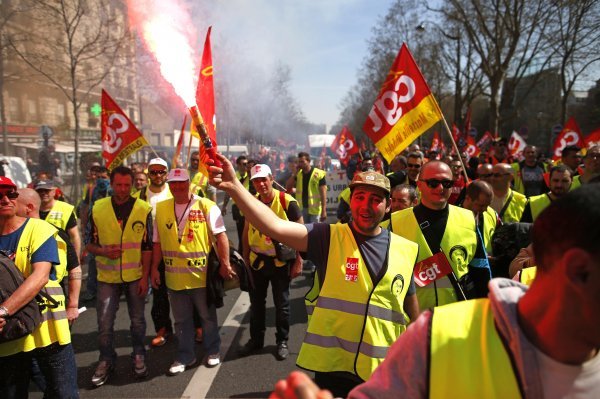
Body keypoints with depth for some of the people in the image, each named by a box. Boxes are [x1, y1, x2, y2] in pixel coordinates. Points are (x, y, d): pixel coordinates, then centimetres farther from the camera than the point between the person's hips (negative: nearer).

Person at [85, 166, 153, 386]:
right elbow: (89, 243, 4)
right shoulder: (98, 208, -4)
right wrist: (103, 251, -17)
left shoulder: (144, 209, -8)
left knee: (137, 320, 12)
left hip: (135, 275, -1)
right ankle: (106, 360, 27)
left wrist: (145, 277, -6)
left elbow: (147, 247, -4)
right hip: (107, 276, 1)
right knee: (104, 323, 6)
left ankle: (138, 357, 33)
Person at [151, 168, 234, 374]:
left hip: (201, 275, -3)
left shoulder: (206, 206, -9)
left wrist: (225, 264, -14)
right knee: (182, 320, 17)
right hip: (174, 276, 4)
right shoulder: (161, 209, 4)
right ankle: (185, 357, 34)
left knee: (208, 316, 14)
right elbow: (157, 242, 10)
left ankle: (213, 351, 34)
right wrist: (154, 269, 9)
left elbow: (221, 236, -10)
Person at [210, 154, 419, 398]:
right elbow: (275, 226, -23)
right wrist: (234, 186, -34)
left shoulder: (405, 250, 0)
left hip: (382, 370, 3)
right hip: (333, 366, -2)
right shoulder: (329, 238, -10)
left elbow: (411, 305, 12)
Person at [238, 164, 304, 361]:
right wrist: (245, 258, 9)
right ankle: (256, 339, 34)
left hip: (281, 261, -4)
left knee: (282, 304, 10)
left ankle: (282, 341, 29)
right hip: (257, 261, 4)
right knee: (256, 302, 16)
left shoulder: (286, 201, -15)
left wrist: (298, 261, -11)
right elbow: (247, 232, 10)